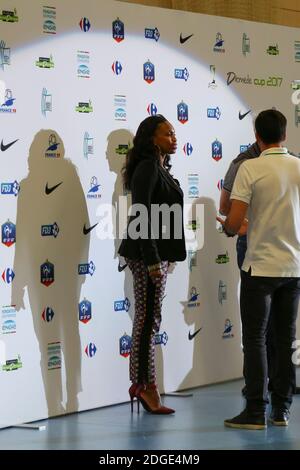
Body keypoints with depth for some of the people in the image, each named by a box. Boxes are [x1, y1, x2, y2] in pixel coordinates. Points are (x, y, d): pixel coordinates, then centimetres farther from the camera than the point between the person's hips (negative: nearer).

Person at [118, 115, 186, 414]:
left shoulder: (159, 167, 16)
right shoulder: (147, 167, -14)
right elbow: (141, 215, -20)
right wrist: (153, 260, -22)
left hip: (156, 252, 10)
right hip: (147, 254, -10)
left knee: (147, 320, 11)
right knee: (148, 319, -5)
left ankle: (142, 384, 16)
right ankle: (145, 386, 0)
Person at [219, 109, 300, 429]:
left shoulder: (250, 168, -11)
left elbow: (233, 221, -16)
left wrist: (231, 230, 9)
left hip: (260, 267, -4)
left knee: (255, 339, 1)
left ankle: (256, 411, -1)